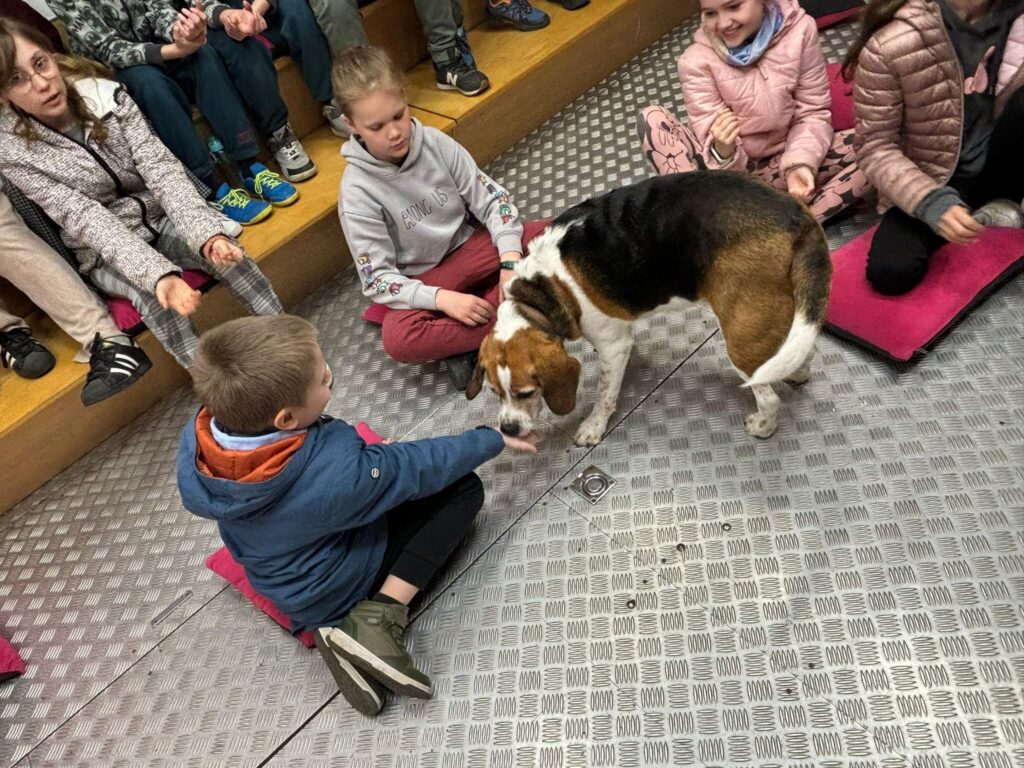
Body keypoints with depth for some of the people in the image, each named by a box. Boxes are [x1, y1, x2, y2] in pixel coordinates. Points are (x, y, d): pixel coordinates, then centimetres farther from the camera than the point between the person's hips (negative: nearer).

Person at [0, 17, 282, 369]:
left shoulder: (105, 94, -9)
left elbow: (160, 166, -18)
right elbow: (86, 220, -24)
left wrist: (206, 232, -35)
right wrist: (157, 272, -40)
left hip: (159, 217, 2)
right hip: (105, 254, -2)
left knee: (226, 253, -27)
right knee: (153, 294, -34)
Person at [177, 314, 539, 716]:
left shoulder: (196, 438, -22)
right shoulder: (336, 472, -38)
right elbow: (418, 465, -21)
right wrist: (493, 438, -4)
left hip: (279, 579, 7)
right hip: (331, 591, -6)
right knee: (463, 489, -5)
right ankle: (377, 619, -10)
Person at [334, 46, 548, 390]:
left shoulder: (436, 143, -10)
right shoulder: (358, 191, -19)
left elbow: (491, 200, -5)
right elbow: (377, 279, -18)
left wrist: (511, 261, -19)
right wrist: (443, 299, -30)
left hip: (468, 248, 4)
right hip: (423, 279, -4)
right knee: (397, 338, -34)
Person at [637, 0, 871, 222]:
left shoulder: (799, 30, -8)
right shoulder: (696, 60, -12)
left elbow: (813, 113, -6)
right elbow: (716, 146, -16)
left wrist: (800, 163, -25)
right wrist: (723, 151, -40)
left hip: (782, 163, 1)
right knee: (653, 120, -24)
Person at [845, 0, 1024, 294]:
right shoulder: (890, 44, -21)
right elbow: (874, 146, -16)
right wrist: (929, 200, -29)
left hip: (996, 163, 2)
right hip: (932, 178, -1)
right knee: (889, 272, -26)